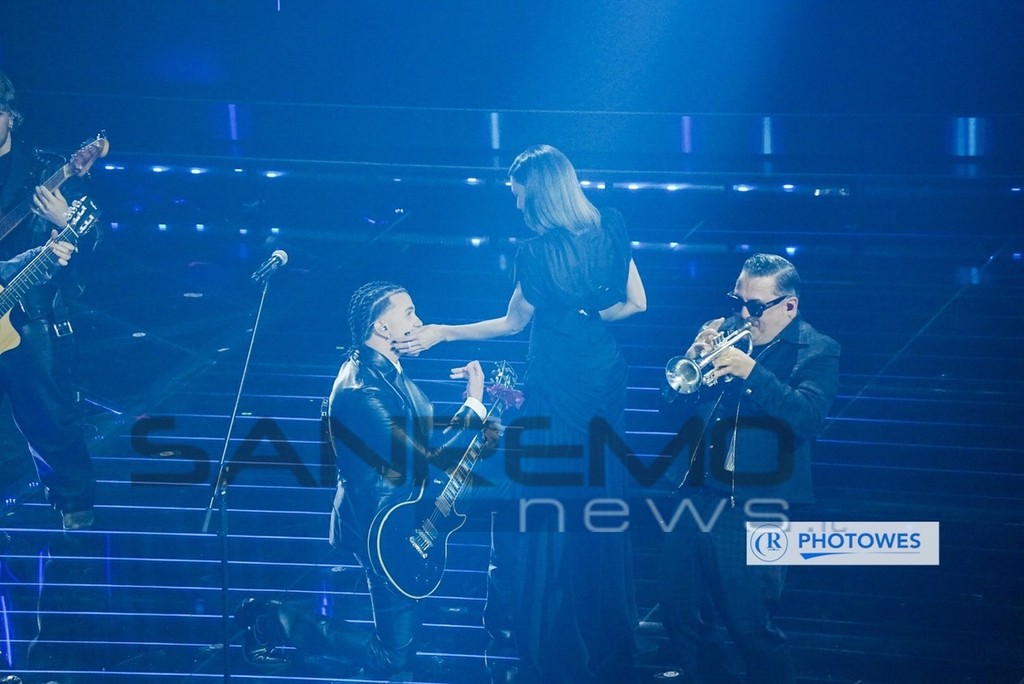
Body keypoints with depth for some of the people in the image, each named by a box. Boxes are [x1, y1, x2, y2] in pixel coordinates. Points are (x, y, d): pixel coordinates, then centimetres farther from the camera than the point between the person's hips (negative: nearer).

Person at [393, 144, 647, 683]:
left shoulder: (537, 252, -17)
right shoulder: (610, 228, -3)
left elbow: (514, 323, -5)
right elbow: (635, 302, 3)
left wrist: (440, 334, 1)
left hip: (558, 386, -6)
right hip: (606, 376, 6)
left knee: (545, 508, 6)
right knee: (599, 502, 17)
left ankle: (549, 639, 14)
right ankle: (608, 632, 27)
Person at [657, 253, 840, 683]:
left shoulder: (816, 352, -1)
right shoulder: (728, 333, 12)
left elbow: (808, 417, -19)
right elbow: (674, 410, 10)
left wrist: (752, 371, -27)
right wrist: (692, 360, -9)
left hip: (755, 509, -5)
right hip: (697, 497, 6)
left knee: (751, 628, -5)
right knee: (681, 618, 8)